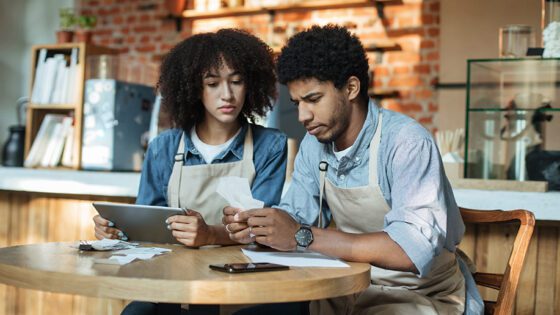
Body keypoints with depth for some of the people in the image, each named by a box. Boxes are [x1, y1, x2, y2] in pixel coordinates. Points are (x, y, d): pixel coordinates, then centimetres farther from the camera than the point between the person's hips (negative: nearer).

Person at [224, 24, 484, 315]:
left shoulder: (406, 142, -23)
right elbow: (296, 215, 7)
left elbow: (415, 249, -34)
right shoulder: (314, 144, 0)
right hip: (353, 290, 6)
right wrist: (255, 227, -16)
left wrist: (303, 237, -35)